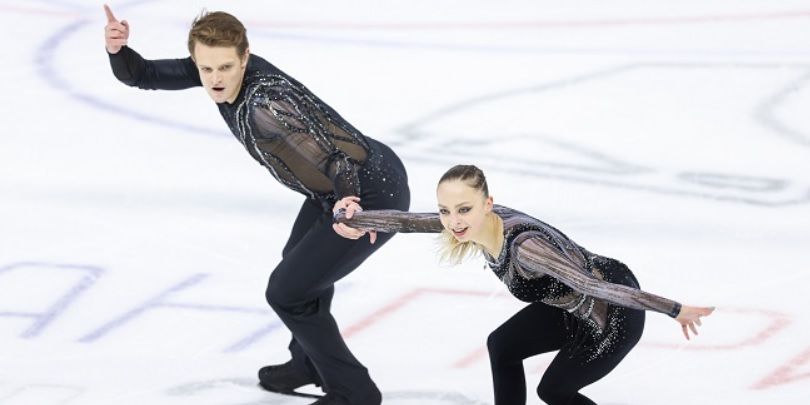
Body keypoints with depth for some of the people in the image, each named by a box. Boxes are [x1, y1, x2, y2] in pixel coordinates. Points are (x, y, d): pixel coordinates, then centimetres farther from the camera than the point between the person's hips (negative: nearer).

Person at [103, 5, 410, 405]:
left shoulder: (263, 103, -34)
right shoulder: (214, 70, -10)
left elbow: (340, 152, -40)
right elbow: (143, 75, -4)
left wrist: (347, 203, -58)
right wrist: (118, 50, -25)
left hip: (372, 197, -10)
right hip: (339, 189, 10)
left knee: (286, 291, -1)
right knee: (300, 264, 31)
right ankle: (309, 362, 55)